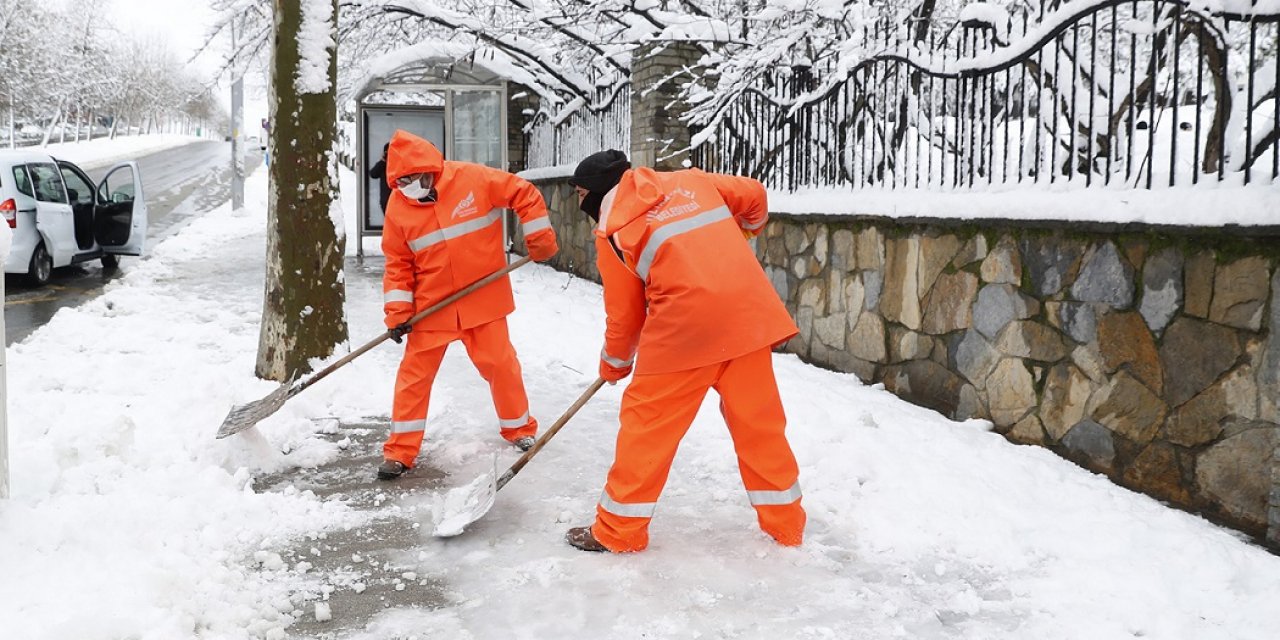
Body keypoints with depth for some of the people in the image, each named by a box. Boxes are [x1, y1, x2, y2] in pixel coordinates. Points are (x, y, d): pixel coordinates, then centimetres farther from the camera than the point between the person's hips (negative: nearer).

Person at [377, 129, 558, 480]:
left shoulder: (473, 179, -13)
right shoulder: (398, 206, -5)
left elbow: (524, 194, -5)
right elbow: (398, 263, 0)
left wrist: (540, 238, -5)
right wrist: (398, 312, -6)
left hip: (483, 297, -1)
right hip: (431, 304, 1)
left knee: (500, 363, 7)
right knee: (414, 372, 1)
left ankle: (519, 428, 31)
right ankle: (400, 451, 12)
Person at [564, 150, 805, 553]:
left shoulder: (611, 228, 5)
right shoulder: (688, 181, 16)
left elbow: (624, 311, 8)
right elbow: (754, 195, 20)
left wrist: (614, 363, 25)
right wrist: (743, 232, 41)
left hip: (686, 323, -5)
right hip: (748, 314, 5)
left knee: (647, 420, 8)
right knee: (758, 420, 16)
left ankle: (618, 532, 16)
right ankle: (786, 527, 26)